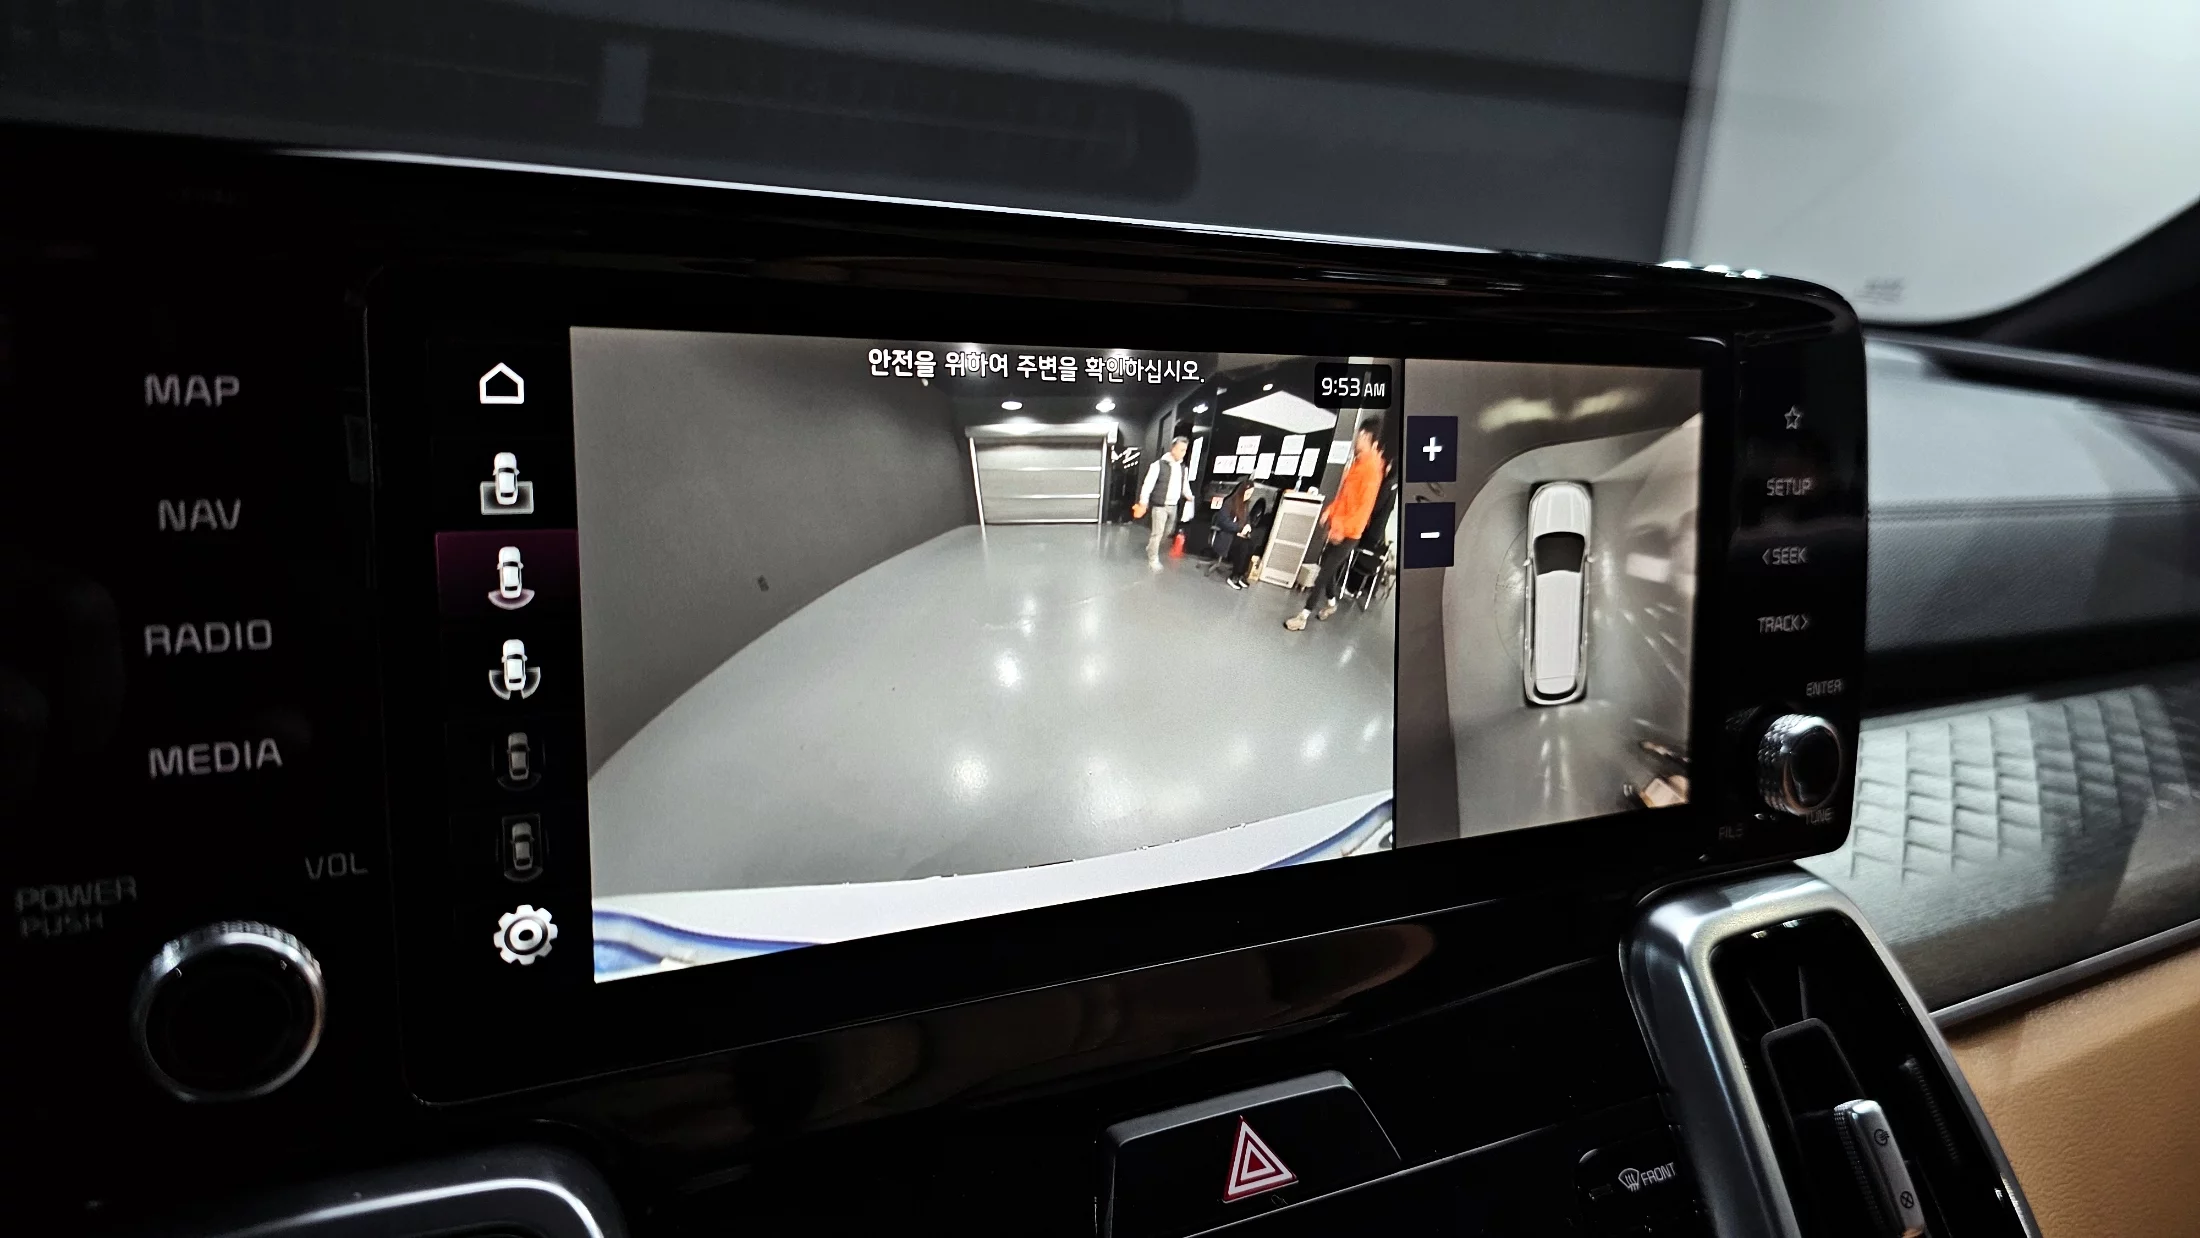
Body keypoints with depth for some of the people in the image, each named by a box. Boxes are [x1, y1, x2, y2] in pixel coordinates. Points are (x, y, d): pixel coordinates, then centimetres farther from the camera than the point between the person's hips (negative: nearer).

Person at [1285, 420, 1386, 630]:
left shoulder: (1372, 467, -19)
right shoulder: (1357, 461, 9)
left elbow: (1365, 505, -23)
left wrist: (1344, 528, -25)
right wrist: (1330, 510, 8)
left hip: (1349, 533, -9)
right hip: (1338, 526, 9)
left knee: (1325, 572, -7)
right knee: (1326, 564, 20)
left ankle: (1303, 617, -4)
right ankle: (1331, 603, 42)